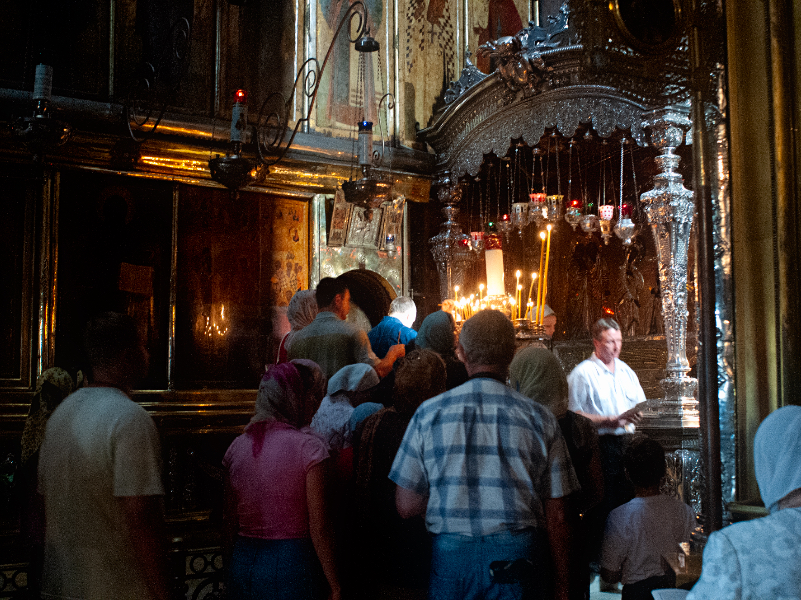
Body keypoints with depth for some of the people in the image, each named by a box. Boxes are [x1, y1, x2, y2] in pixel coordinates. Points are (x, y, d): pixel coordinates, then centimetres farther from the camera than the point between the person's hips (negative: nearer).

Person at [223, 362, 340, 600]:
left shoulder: (237, 446, 3)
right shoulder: (308, 447, -12)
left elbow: (229, 522, 8)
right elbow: (318, 527, -13)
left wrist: (231, 573, 18)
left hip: (243, 563, 5)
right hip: (292, 563, -5)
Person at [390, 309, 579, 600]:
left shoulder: (429, 413, -1)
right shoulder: (539, 418, -2)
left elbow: (406, 506, 0)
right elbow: (556, 516, -1)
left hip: (450, 555, 1)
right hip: (520, 553, 0)